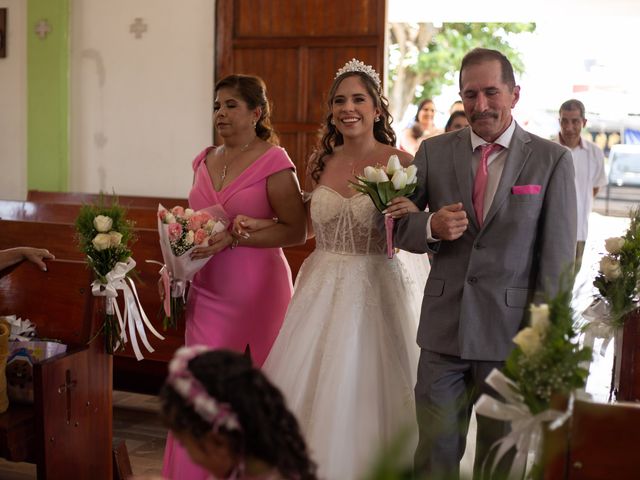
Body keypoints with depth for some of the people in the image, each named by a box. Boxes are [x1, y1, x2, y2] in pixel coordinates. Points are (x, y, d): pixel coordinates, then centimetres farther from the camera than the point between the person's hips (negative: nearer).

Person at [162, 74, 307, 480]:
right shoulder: (205, 161, 10)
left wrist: (233, 238, -20)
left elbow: (296, 230, -13)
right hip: (207, 290, 5)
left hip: (255, 291, -5)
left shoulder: (273, 161, -9)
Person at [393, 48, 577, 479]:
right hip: (444, 330, 2)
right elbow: (399, 227, 8)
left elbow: (558, 254, -3)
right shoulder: (434, 152, 4)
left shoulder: (552, 159, -2)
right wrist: (430, 227, -15)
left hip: (512, 330, -1)